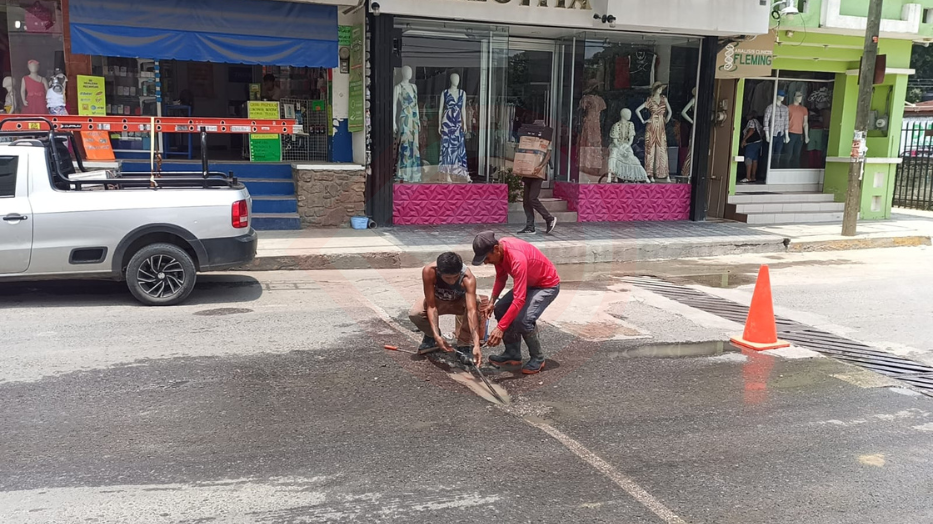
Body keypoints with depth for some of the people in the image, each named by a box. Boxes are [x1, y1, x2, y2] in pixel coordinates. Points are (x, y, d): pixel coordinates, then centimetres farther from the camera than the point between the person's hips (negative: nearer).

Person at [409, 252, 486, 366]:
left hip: (459, 301, -1)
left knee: (478, 304, -35)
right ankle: (431, 337, 4)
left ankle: (463, 344, -14)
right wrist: (436, 335, -43)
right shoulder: (429, 271, -36)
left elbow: (471, 311, -46)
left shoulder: (468, 278, -38)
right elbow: (431, 306, -32)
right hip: (437, 301, 1)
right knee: (414, 314, -29)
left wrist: (476, 344, -55)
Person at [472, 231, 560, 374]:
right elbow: (501, 277, 6)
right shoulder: (498, 251, -12)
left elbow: (519, 300, -41)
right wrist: (492, 302, -7)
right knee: (500, 309, 1)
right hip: (528, 282, 9)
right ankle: (513, 354, 11)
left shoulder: (517, 258, -38)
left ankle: (537, 358, -3)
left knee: (523, 320, -25)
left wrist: (500, 328, -43)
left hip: (547, 285, -9)